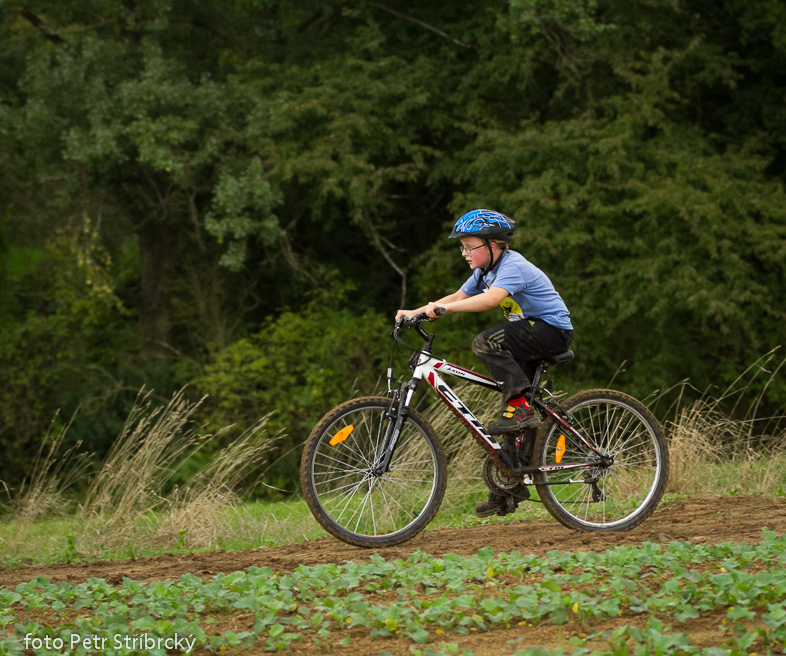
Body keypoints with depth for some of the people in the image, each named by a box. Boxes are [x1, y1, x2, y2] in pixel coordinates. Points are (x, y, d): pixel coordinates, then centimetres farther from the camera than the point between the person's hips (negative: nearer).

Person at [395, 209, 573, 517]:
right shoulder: (485, 271, 9)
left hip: (552, 329, -10)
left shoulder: (513, 266, -21)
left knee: (485, 343, -29)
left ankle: (521, 408, -26)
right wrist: (416, 312, -2)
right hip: (533, 334, 10)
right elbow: (457, 297, 10)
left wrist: (444, 308, -43)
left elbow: (491, 298, -37)